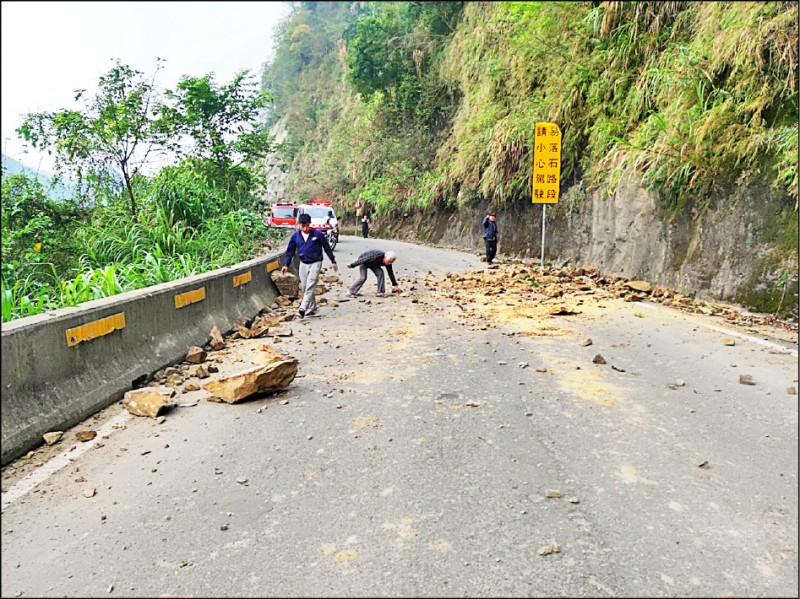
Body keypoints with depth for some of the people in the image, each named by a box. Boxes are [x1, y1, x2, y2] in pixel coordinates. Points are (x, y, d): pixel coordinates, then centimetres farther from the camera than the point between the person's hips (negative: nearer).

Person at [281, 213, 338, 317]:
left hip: (315, 263, -4)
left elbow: (327, 247, -1)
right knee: (304, 287, 9)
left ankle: (303, 309, -19)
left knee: (310, 287, -14)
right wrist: (286, 265, -2)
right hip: (303, 264, 5)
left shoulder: (318, 234, -11)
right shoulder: (295, 235, -3)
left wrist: (333, 261, 5)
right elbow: (290, 250, 6)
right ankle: (312, 307, 23)